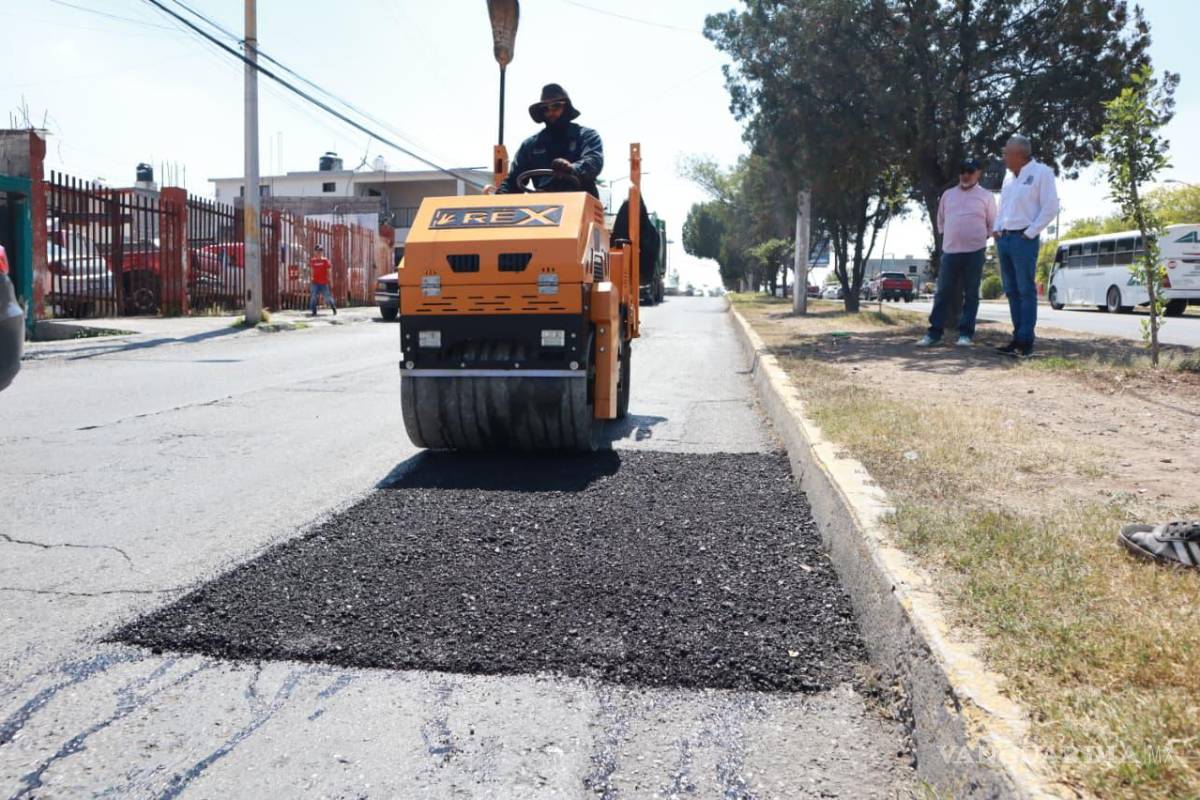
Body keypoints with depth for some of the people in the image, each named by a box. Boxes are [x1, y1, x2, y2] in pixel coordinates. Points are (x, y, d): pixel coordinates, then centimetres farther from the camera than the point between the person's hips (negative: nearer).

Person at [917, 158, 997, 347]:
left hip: (974, 252, -2)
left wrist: (979, 238, 6)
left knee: (971, 295, 1)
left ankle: (965, 333, 4)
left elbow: (993, 225, 9)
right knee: (942, 293, 1)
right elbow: (941, 220, 21)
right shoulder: (948, 194, 11)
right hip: (950, 251, 2)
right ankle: (934, 333, 4)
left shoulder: (986, 196, 4)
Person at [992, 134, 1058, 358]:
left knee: (1026, 291, -7)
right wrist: (996, 229, 9)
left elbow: (1050, 207, -9)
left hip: (1024, 239, -7)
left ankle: (1026, 342, -8)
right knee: (1011, 291, 8)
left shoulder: (1041, 172, -4)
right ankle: (1017, 338, 12)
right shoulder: (1009, 177, 18)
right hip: (1003, 238, 7)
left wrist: (1030, 233, -13)